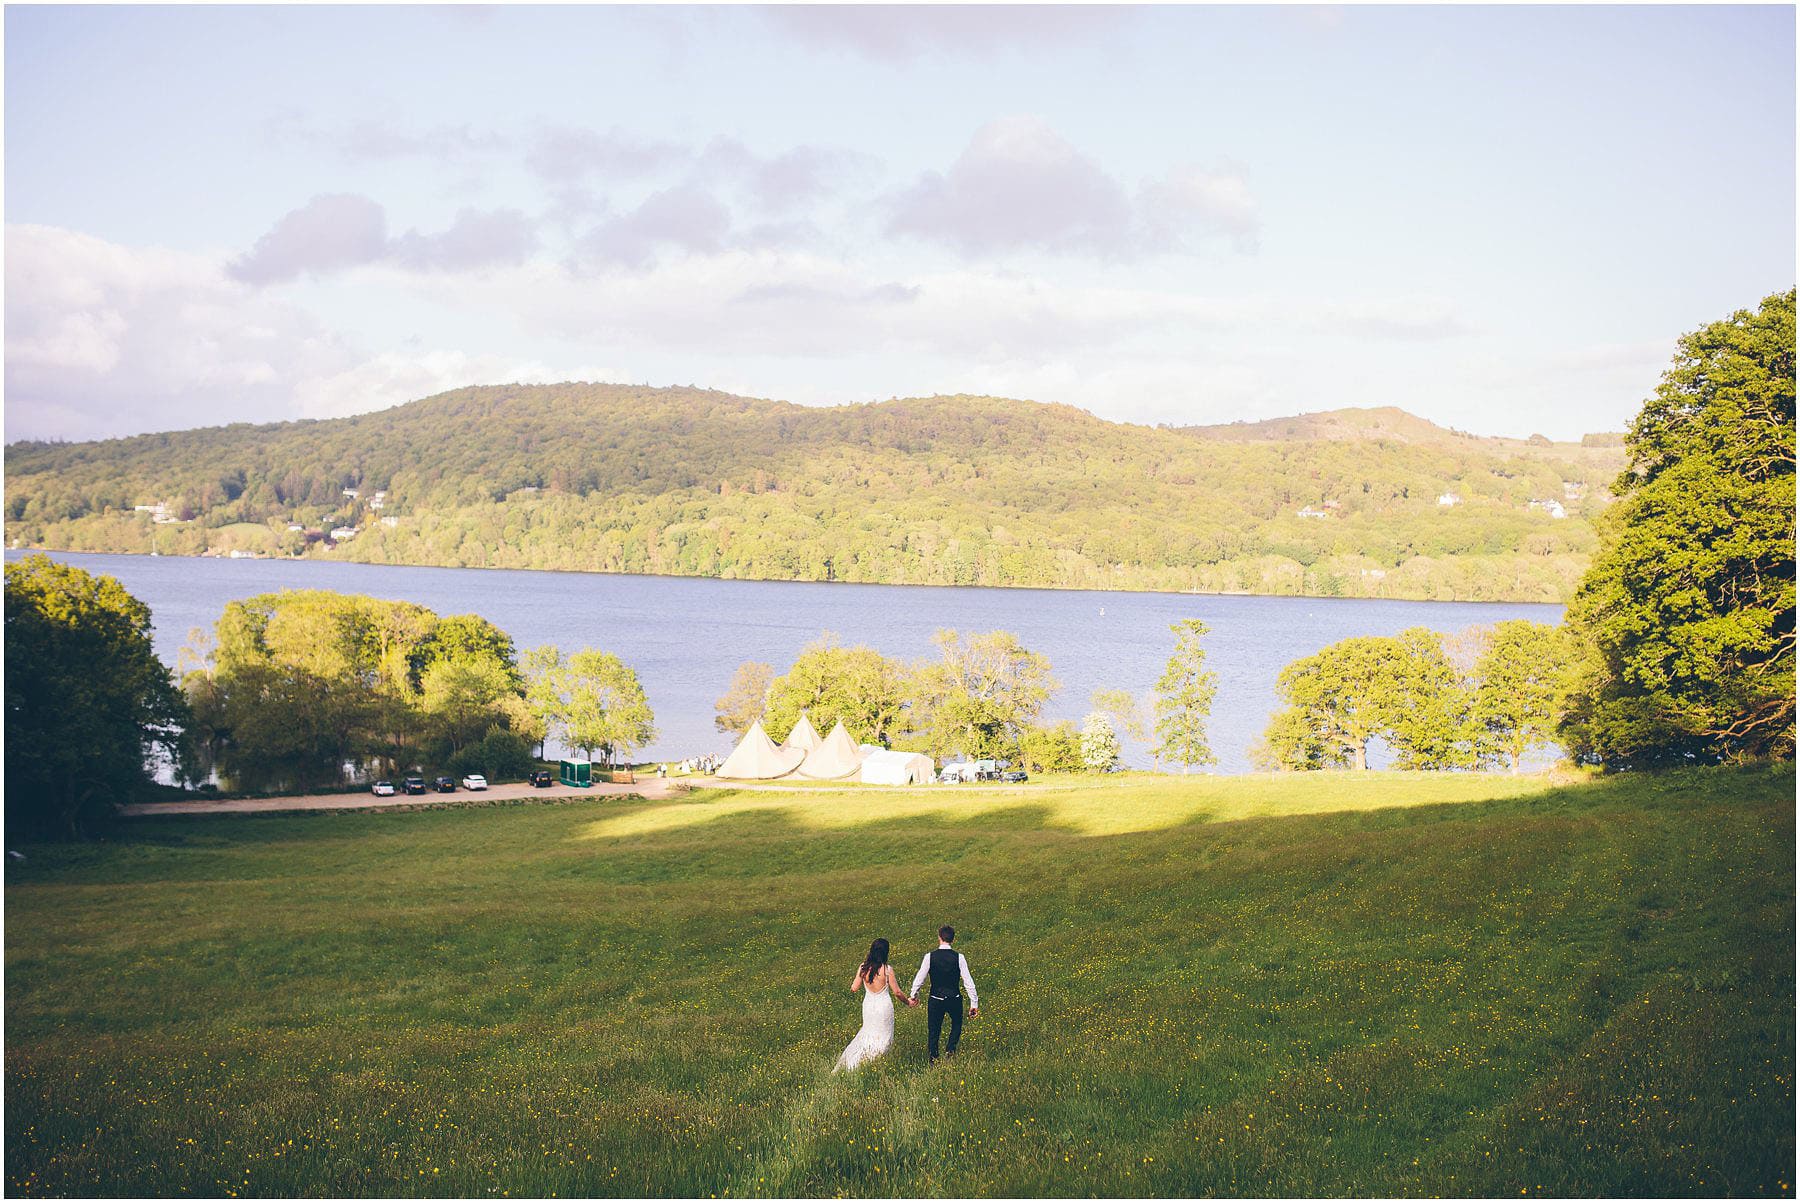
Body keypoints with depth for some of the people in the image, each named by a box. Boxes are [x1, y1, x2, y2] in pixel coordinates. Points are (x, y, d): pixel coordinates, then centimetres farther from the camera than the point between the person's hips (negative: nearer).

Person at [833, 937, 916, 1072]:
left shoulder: (863, 968, -7)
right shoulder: (887, 969, -15)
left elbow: (854, 989, -3)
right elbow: (897, 992, -10)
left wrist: (853, 981, 20)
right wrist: (908, 1002, 7)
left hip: (868, 1004, 4)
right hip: (884, 1006, -4)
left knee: (869, 1033, 22)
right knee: (883, 1036, 12)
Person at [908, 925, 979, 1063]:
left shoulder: (930, 957, -9)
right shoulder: (959, 957, -9)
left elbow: (919, 978, -1)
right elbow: (968, 981, -8)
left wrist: (913, 995, 16)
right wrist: (974, 1003, 0)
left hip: (936, 1000, 0)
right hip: (954, 999, 0)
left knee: (934, 1030, 13)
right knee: (957, 1024, 26)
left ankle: (934, 1060, 14)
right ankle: (950, 1049, 8)